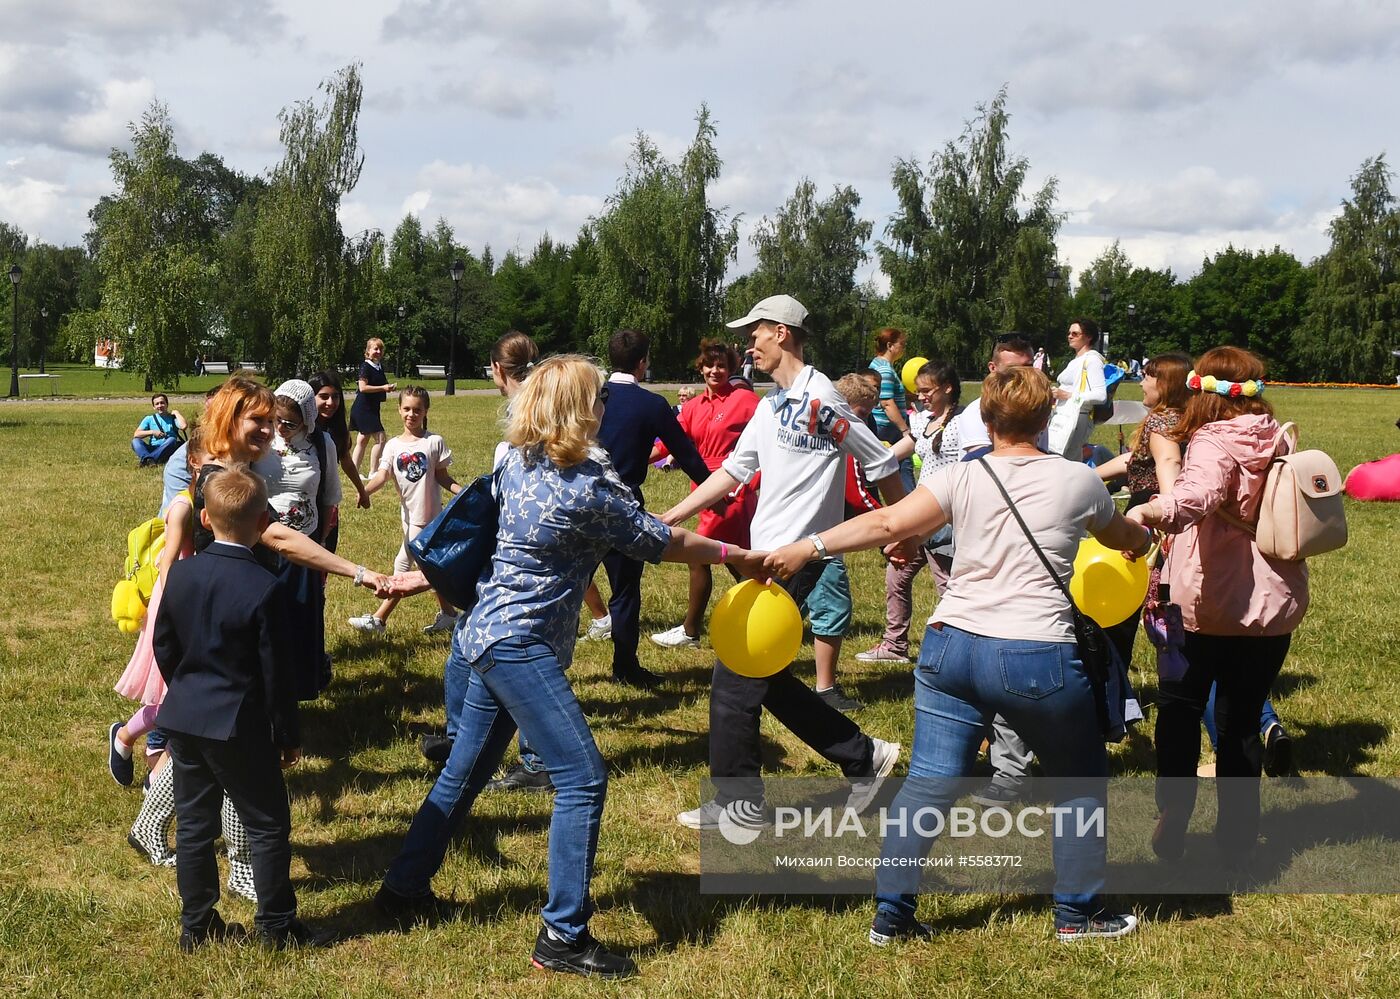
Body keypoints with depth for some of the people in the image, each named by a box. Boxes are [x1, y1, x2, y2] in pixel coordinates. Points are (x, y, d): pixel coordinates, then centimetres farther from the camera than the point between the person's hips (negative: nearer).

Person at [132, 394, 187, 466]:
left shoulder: (173, 418, 9)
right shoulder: (149, 419, 14)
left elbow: (183, 426, -15)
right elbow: (136, 434, 2)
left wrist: (176, 413, 0)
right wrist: (152, 432, -10)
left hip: (167, 451, -2)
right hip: (152, 449, 2)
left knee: (172, 439, -32)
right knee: (135, 441, -20)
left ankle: (144, 459, -41)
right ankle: (148, 459, -50)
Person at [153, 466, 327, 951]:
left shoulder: (180, 573, -1)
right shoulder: (264, 588, -19)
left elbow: (163, 647, 9)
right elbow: (276, 673, -15)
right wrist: (289, 736, -4)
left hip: (183, 718, 6)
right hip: (239, 725, -6)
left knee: (193, 823, 15)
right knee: (268, 826, 7)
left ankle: (196, 924, 24)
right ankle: (276, 925, 14)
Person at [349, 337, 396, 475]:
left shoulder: (379, 366, 12)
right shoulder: (366, 367, -13)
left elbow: (382, 383, 24)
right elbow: (363, 387, -21)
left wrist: (389, 386, 2)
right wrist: (383, 388, -22)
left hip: (372, 408, 10)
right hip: (364, 408, -10)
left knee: (363, 440, 12)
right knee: (380, 439, -11)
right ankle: (373, 472, -6)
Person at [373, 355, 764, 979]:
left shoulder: (517, 462, 4)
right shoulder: (588, 490, -18)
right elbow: (663, 543, -7)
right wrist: (732, 554, 6)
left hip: (488, 635, 10)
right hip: (521, 646, -9)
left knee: (465, 772, 20)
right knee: (583, 778, -8)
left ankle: (404, 888, 32)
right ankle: (563, 937, -5)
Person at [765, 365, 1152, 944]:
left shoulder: (962, 478, 2)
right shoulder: (1077, 482, 3)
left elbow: (889, 523, -11)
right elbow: (1128, 541, 23)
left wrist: (809, 546, -8)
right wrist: (1143, 536, 46)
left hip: (950, 647, 2)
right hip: (1037, 658, -2)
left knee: (928, 783, 10)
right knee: (1081, 782, 19)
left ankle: (890, 915, 14)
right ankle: (1078, 914, 27)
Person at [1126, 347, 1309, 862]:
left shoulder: (1214, 445, -15)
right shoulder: (1279, 442, 5)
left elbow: (1197, 495, -38)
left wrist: (1145, 514, -51)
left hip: (1207, 605, -5)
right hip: (1273, 606, 5)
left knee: (1179, 712, 14)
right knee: (1242, 722, 15)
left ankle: (1172, 827, 16)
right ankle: (1237, 837, 20)